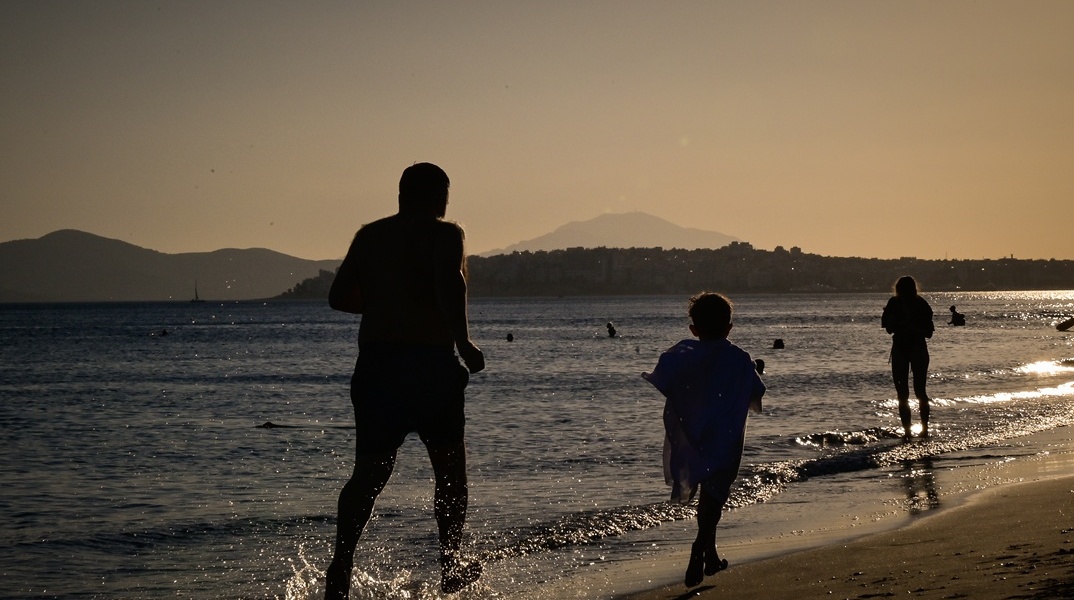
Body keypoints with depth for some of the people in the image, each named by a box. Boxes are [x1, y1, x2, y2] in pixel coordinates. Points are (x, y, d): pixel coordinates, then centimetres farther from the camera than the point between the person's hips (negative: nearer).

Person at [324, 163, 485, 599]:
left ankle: (341, 564, -9)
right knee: (449, 467, 12)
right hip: (429, 360, -4)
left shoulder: (370, 235, 13)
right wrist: (464, 342, -14)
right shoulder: (443, 234, -2)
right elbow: (449, 282, -22)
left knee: (369, 472, 5)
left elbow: (339, 296, 10)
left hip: (374, 362, 4)